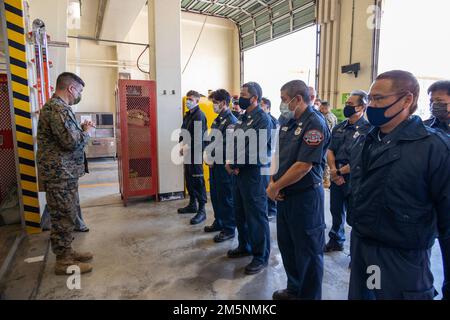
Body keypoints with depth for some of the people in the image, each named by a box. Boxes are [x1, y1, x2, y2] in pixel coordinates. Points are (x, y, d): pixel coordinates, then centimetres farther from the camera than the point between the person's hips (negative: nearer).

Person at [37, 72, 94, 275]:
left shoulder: (56, 106, 16)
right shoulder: (58, 109, -19)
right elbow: (72, 142, -25)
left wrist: (80, 129, 9)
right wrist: (86, 131, -8)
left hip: (64, 173, 11)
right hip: (60, 174, -11)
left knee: (67, 215, 18)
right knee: (63, 217, 0)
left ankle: (67, 252, 30)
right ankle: (63, 261, 13)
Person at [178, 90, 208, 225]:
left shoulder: (199, 115, -11)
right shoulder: (187, 115, 16)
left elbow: (198, 136, -19)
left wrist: (186, 147, -17)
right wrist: (182, 145, 1)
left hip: (195, 152, -9)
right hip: (187, 152, 9)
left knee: (198, 181, -5)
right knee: (188, 179, 16)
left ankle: (202, 210, 3)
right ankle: (192, 204, 30)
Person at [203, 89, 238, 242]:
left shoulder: (231, 121, -14)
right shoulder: (217, 120, 14)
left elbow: (228, 147, -20)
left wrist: (214, 159, -15)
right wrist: (208, 157, 4)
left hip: (224, 165, -9)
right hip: (214, 164, 9)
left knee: (226, 197, 1)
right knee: (215, 194, 18)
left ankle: (229, 229, 15)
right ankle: (219, 222, 35)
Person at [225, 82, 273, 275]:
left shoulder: (262, 119, -14)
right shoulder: (243, 118, 14)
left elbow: (255, 150, -22)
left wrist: (234, 164, -13)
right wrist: (230, 162, -2)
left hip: (255, 173, -9)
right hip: (240, 172, 9)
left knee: (256, 216, 1)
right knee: (240, 213, 19)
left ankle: (261, 257, 17)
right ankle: (245, 246, 38)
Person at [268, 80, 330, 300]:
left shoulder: (315, 124, -17)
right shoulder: (289, 123, 10)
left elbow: (303, 166, -23)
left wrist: (276, 187, -15)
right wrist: (273, 182, 0)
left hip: (305, 197, -9)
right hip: (285, 195, 9)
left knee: (308, 251, 9)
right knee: (287, 245, 20)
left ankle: (309, 295, 29)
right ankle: (294, 289, 41)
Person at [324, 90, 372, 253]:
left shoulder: (367, 130, -13)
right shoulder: (339, 128, 9)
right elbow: (330, 150, 8)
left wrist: (340, 171, -13)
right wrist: (333, 169, -8)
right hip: (336, 178, 6)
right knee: (336, 212, 19)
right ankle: (335, 241, 39)